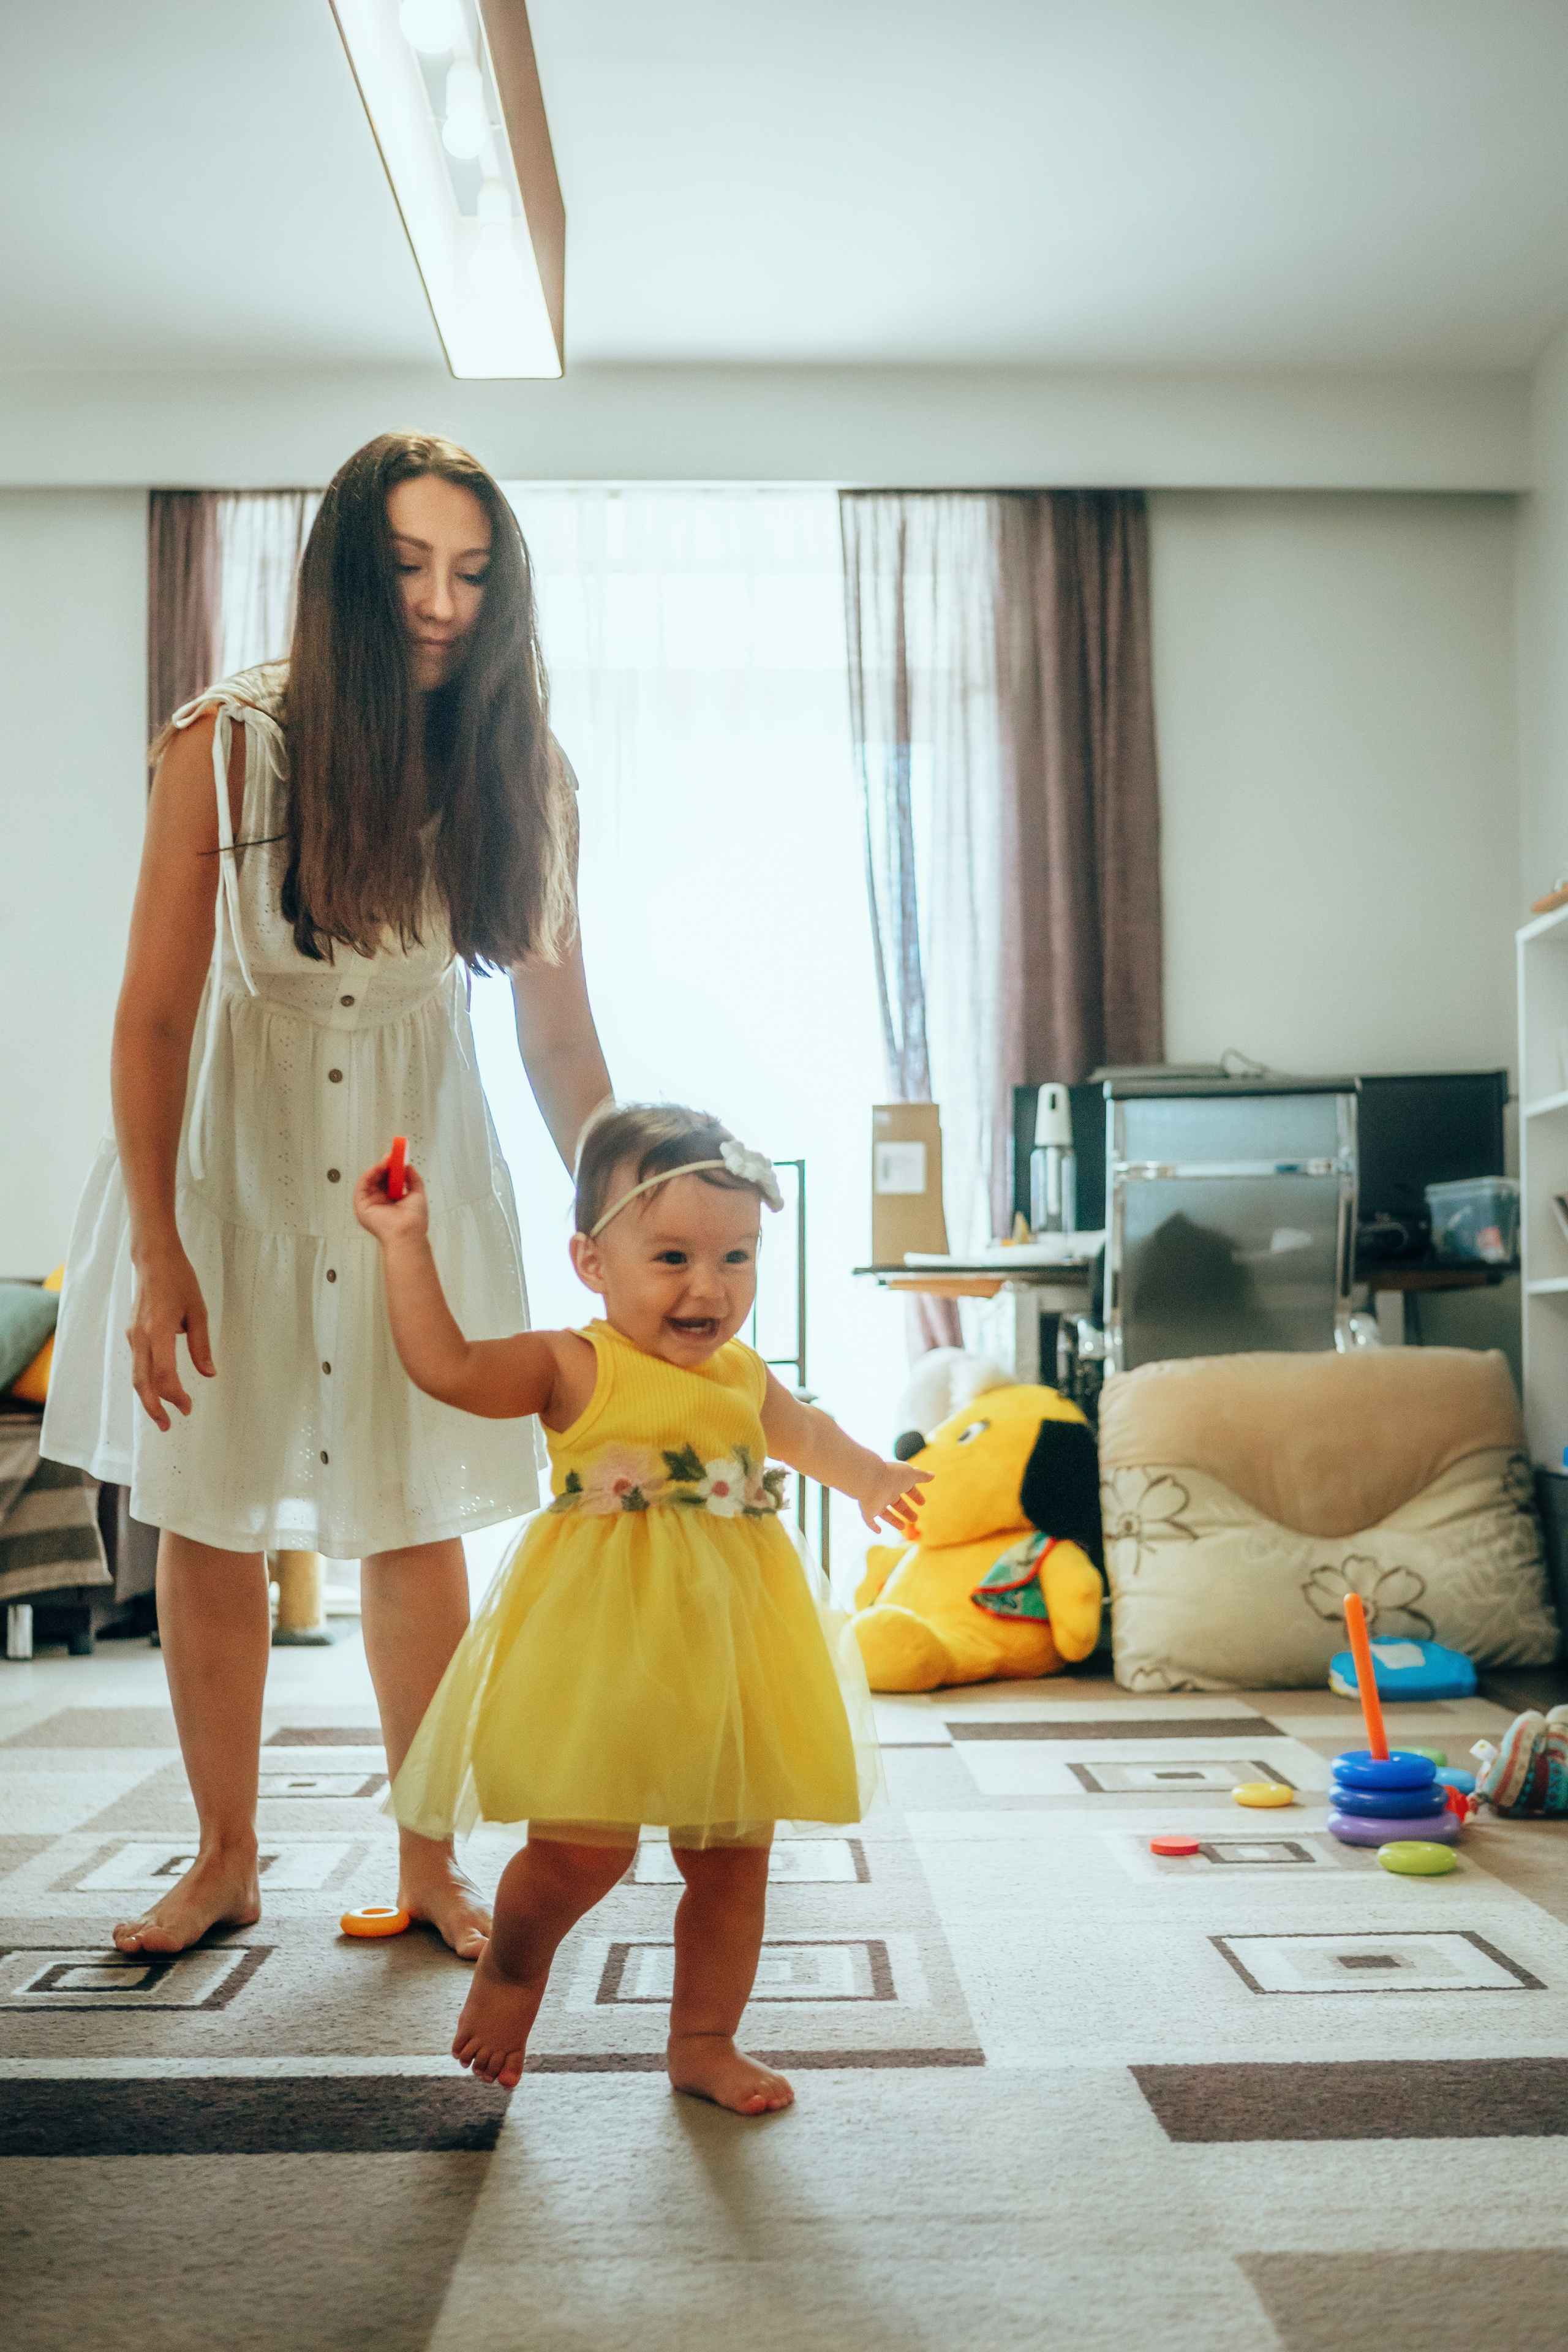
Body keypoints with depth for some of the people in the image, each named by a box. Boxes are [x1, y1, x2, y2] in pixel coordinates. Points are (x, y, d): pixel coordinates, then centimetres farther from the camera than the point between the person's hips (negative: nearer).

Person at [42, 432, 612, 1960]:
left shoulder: (524, 778, -6)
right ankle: (224, 1861, 26)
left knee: (416, 1521, 5)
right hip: (230, 1147, -1)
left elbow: (561, 1039, -2)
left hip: (418, 1161, 1)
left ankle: (430, 1866, 22)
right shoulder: (223, 745, -12)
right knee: (205, 1515, 7)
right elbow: (154, 1012, -11)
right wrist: (155, 1251, -15)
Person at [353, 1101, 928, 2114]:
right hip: (601, 1655, -5)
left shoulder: (743, 1377, 9)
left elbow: (803, 1430, 30)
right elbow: (446, 1366, -19)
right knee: (586, 1846, -8)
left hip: (727, 1656, 6)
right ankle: (512, 1965, 26)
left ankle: (705, 2041, 29)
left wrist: (873, 1477, 39)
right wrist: (408, 1244, -21)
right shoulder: (574, 1368, -8)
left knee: (733, 1856, 11)